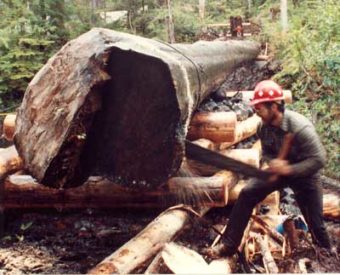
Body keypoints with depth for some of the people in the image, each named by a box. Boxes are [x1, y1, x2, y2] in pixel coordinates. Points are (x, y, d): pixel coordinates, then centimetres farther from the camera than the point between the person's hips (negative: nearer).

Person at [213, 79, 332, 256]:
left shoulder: (301, 128, -34)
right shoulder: (264, 127, -14)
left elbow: (319, 160, -31)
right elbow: (267, 152, 2)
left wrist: (289, 169, -40)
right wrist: (273, 164, -21)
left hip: (304, 175, -5)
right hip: (279, 170, 5)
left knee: (315, 224, 0)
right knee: (247, 194, -8)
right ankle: (229, 245, 1)